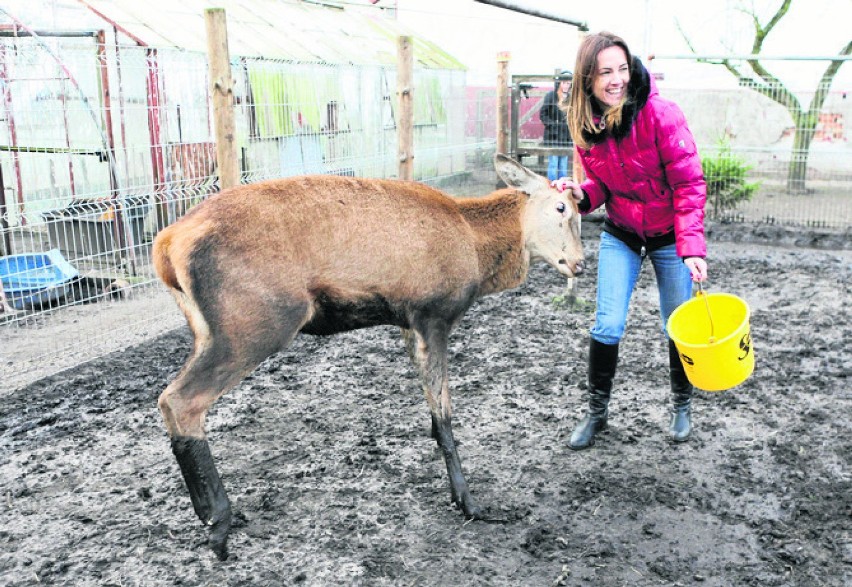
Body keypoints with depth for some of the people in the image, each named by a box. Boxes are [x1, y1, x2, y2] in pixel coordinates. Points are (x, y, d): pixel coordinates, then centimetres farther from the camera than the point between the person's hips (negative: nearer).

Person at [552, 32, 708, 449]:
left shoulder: (660, 114, -22)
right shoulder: (585, 125, -8)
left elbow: (689, 184, -21)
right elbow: (601, 184, 3)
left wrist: (692, 247, -29)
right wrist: (582, 194, -21)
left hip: (670, 235, -2)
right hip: (620, 235, 3)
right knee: (607, 325, -4)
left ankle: (682, 406, 33)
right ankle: (597, 411, 16)